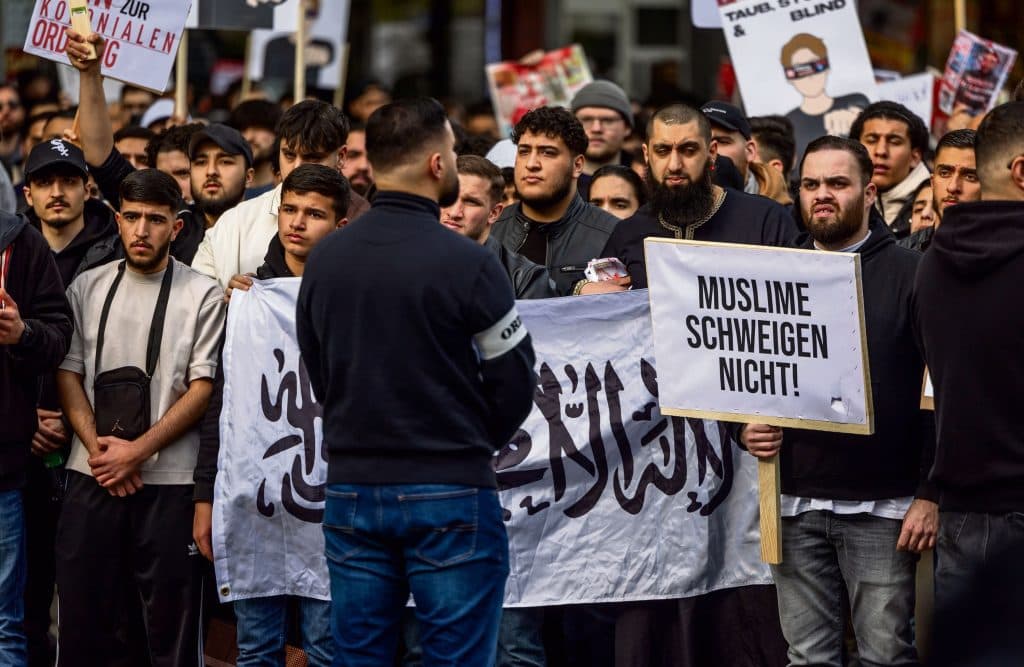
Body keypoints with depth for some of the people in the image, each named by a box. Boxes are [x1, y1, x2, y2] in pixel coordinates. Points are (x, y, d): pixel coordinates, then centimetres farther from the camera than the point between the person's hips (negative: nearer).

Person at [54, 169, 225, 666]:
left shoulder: (202, 295, 1)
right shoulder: (87, 288, 11)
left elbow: (204, 388, -4)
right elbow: (67, 373, 8)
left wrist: (138, 451, -11)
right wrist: (98, 448, -7)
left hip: (168, 479, -3)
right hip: (91, 476, 3)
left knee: (171, 624, -1)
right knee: (81, 616, 4)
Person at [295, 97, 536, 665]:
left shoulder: (323, 260, 2)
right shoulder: (465, 262, -13)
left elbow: (318, 376, 10)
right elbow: (514, 383, -7)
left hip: (350, 489, 5)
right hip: (450, 492, -5)